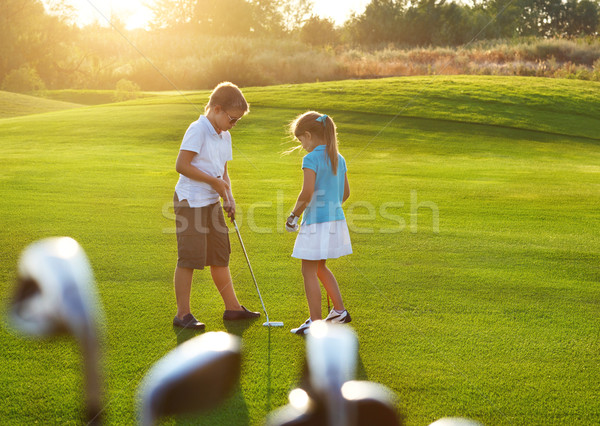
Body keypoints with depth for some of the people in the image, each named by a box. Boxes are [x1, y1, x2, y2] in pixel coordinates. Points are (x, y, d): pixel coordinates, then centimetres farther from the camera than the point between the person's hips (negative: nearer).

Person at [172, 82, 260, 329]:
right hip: (190, 202, -9)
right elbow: (181, 165, -20)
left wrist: (229, 198, 1)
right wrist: (214, 181, -15)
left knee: (220, 256, 14)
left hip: (212, 202, 9)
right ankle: (183, 314, 4)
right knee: (189, 258, -4)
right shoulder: (197, 130, -15)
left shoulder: (225, 136, 11)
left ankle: (232, 307, 24)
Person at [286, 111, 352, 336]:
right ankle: (339, 311, 28)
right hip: (336, 219, 8)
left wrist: (294, 215, -9)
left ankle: (315, 323, 6)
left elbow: (307, 193, -23)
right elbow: (345, 192, 14)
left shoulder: (311, 159, -15)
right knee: (320, 268, 24)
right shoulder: (338, 159, 8)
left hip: (316, 222, -8)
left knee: (309, 271, 3)